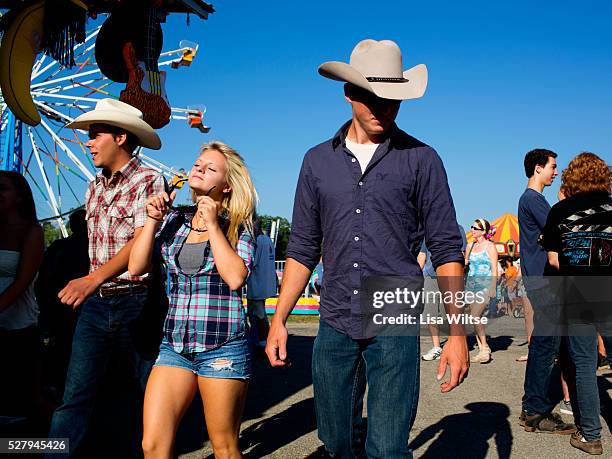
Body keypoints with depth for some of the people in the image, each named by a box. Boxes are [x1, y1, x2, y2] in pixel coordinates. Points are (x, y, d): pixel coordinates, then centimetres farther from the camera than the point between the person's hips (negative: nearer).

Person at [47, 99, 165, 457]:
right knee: (75, 396, 1)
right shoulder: (95, 188, 15)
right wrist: (90, 289, 13)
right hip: (96, 302, 6)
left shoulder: (148, 181, -7)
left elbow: (142, 241, -20)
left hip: (136, 301, -6)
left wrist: (95, 278, -31)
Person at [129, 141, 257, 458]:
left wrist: (212, 224, -11)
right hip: (174, 345, 4)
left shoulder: (238, 226, 1)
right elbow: (137, 267, 5)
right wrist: (152, 220, -3)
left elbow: (235, 278, -15)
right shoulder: (174, 221, 11)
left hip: (223, 347, -3)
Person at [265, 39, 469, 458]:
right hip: (336, 324, 3)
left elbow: (446, 249, -1)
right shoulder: (318, 161, 8)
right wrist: (279, 319, 6)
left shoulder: (421, 159, 0)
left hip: (396, 326, -3)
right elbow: (303, 247, 12)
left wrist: (457, 331, -7)